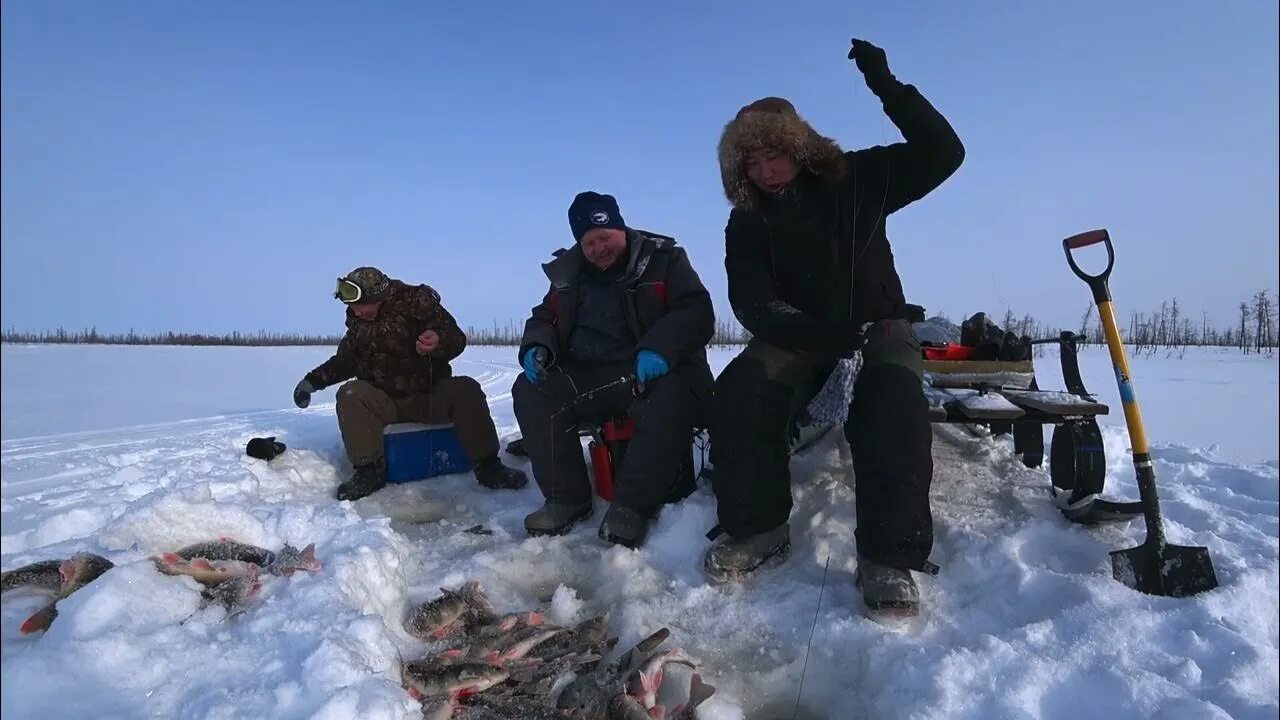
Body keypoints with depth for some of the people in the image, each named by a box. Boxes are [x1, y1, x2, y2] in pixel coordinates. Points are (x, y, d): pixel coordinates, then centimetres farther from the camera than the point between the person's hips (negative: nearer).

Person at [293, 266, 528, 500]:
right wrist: (314, 380, 8)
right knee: (350, 396, -24)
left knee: (466, 390, -29)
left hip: (431, 395, -3)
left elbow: (457, 339, -15)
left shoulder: (416, 302, -13)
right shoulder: (357, 322, 1)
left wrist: (439, 342, -37)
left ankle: (486, 465, -24)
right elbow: (345, 360, 18)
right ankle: (369, 470, -17)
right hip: (384, 403, 3)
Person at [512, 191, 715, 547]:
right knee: (531, 392, -18)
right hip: (587, 378, 5)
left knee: (670, 403, -37)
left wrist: (660, 348, -30)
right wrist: (537, 346, -5)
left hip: (655, 373, -4)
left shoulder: (664, 258, -1)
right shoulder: (569, 271, 13)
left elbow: (698, 313, -10)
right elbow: (545, 317, 21)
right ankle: (566, 498, -12)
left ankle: (632, 505, -23)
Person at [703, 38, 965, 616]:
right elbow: (753, 306, -10)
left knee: (894, 403, -34)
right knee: (738, 395, -28)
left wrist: (887, 86, -17)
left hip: (878, 326, -1)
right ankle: (758, 528, -15)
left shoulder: (855, 178, 0)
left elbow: (943, 153, -6)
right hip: (796, 338, 2)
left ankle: (888, 556, -28)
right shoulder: (746, 224, 1)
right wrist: (820, 334, -28)